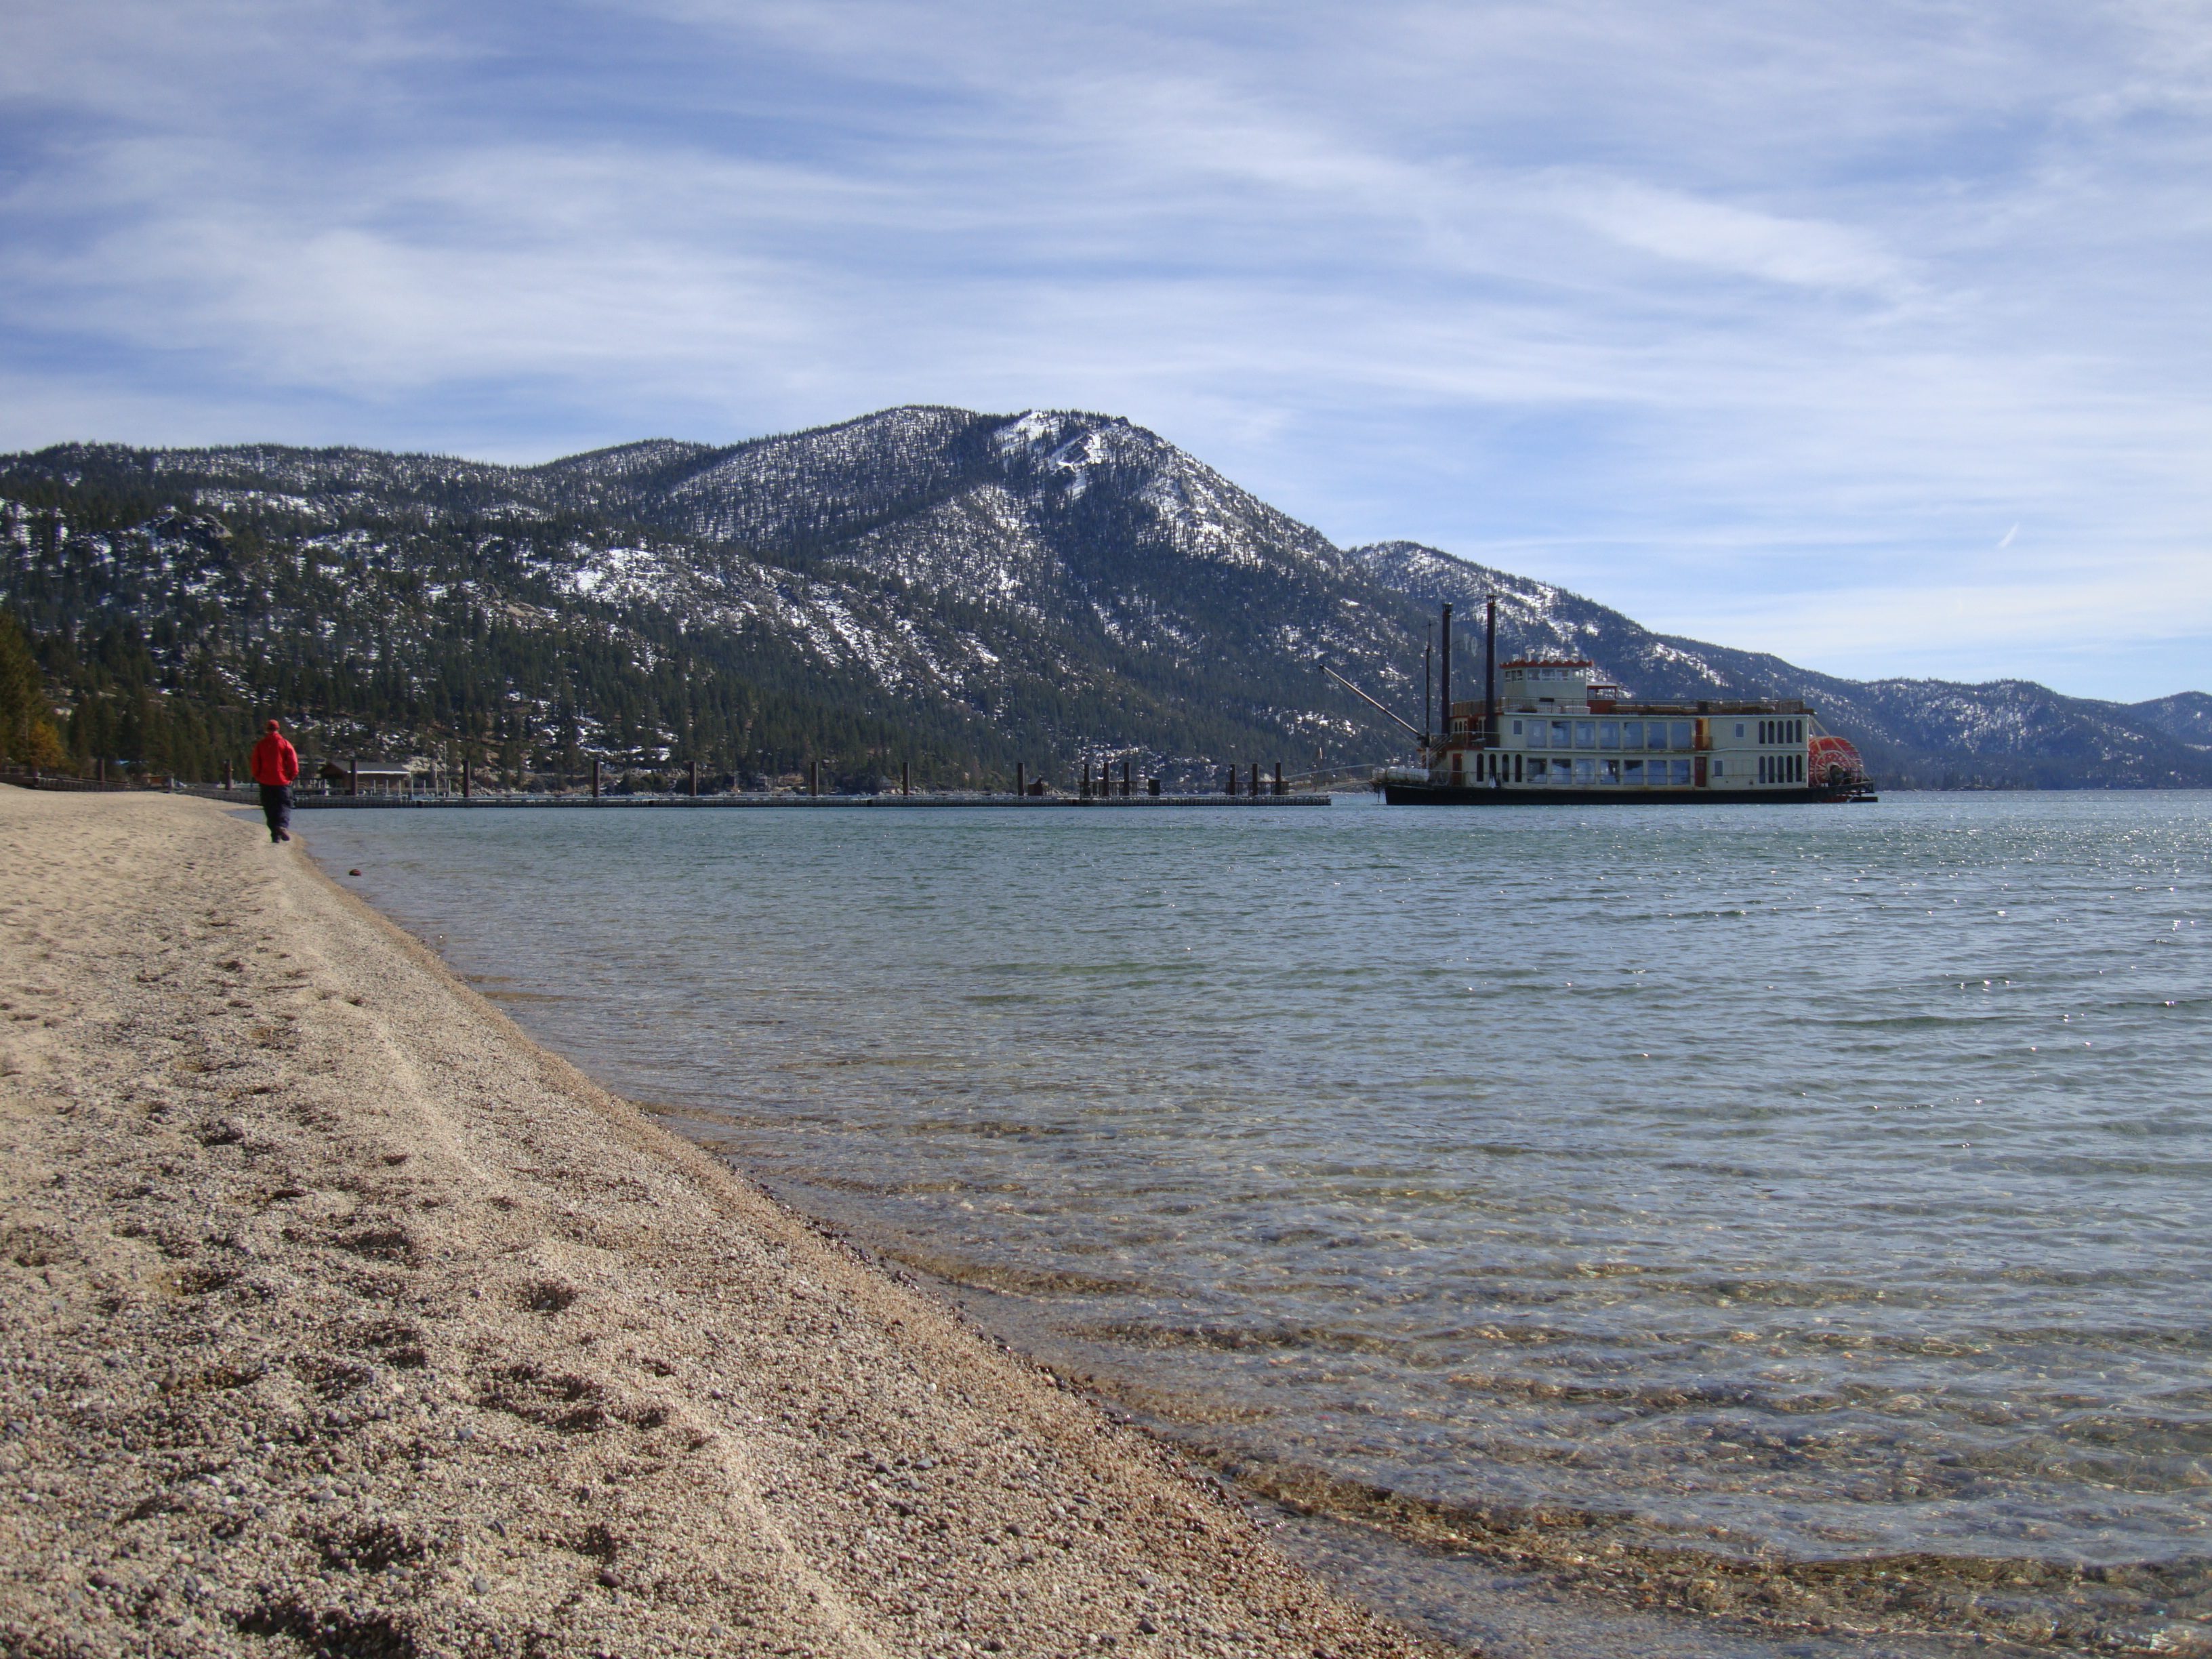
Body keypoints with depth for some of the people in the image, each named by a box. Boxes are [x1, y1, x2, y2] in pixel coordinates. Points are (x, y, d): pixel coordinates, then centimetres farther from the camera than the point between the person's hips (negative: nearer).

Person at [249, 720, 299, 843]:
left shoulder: (260, 745, 5)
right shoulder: (285, 744, 0)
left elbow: (255, 765, 4)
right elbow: (293, 763, -6)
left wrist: (258, 778, 16)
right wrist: (291, 776, 6)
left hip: (266, 782, 1)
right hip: (282, 781, -1)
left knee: (270, 809, 6)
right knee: (285, 805, 1)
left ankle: (275, 834, 0)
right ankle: (283, 825, -27)